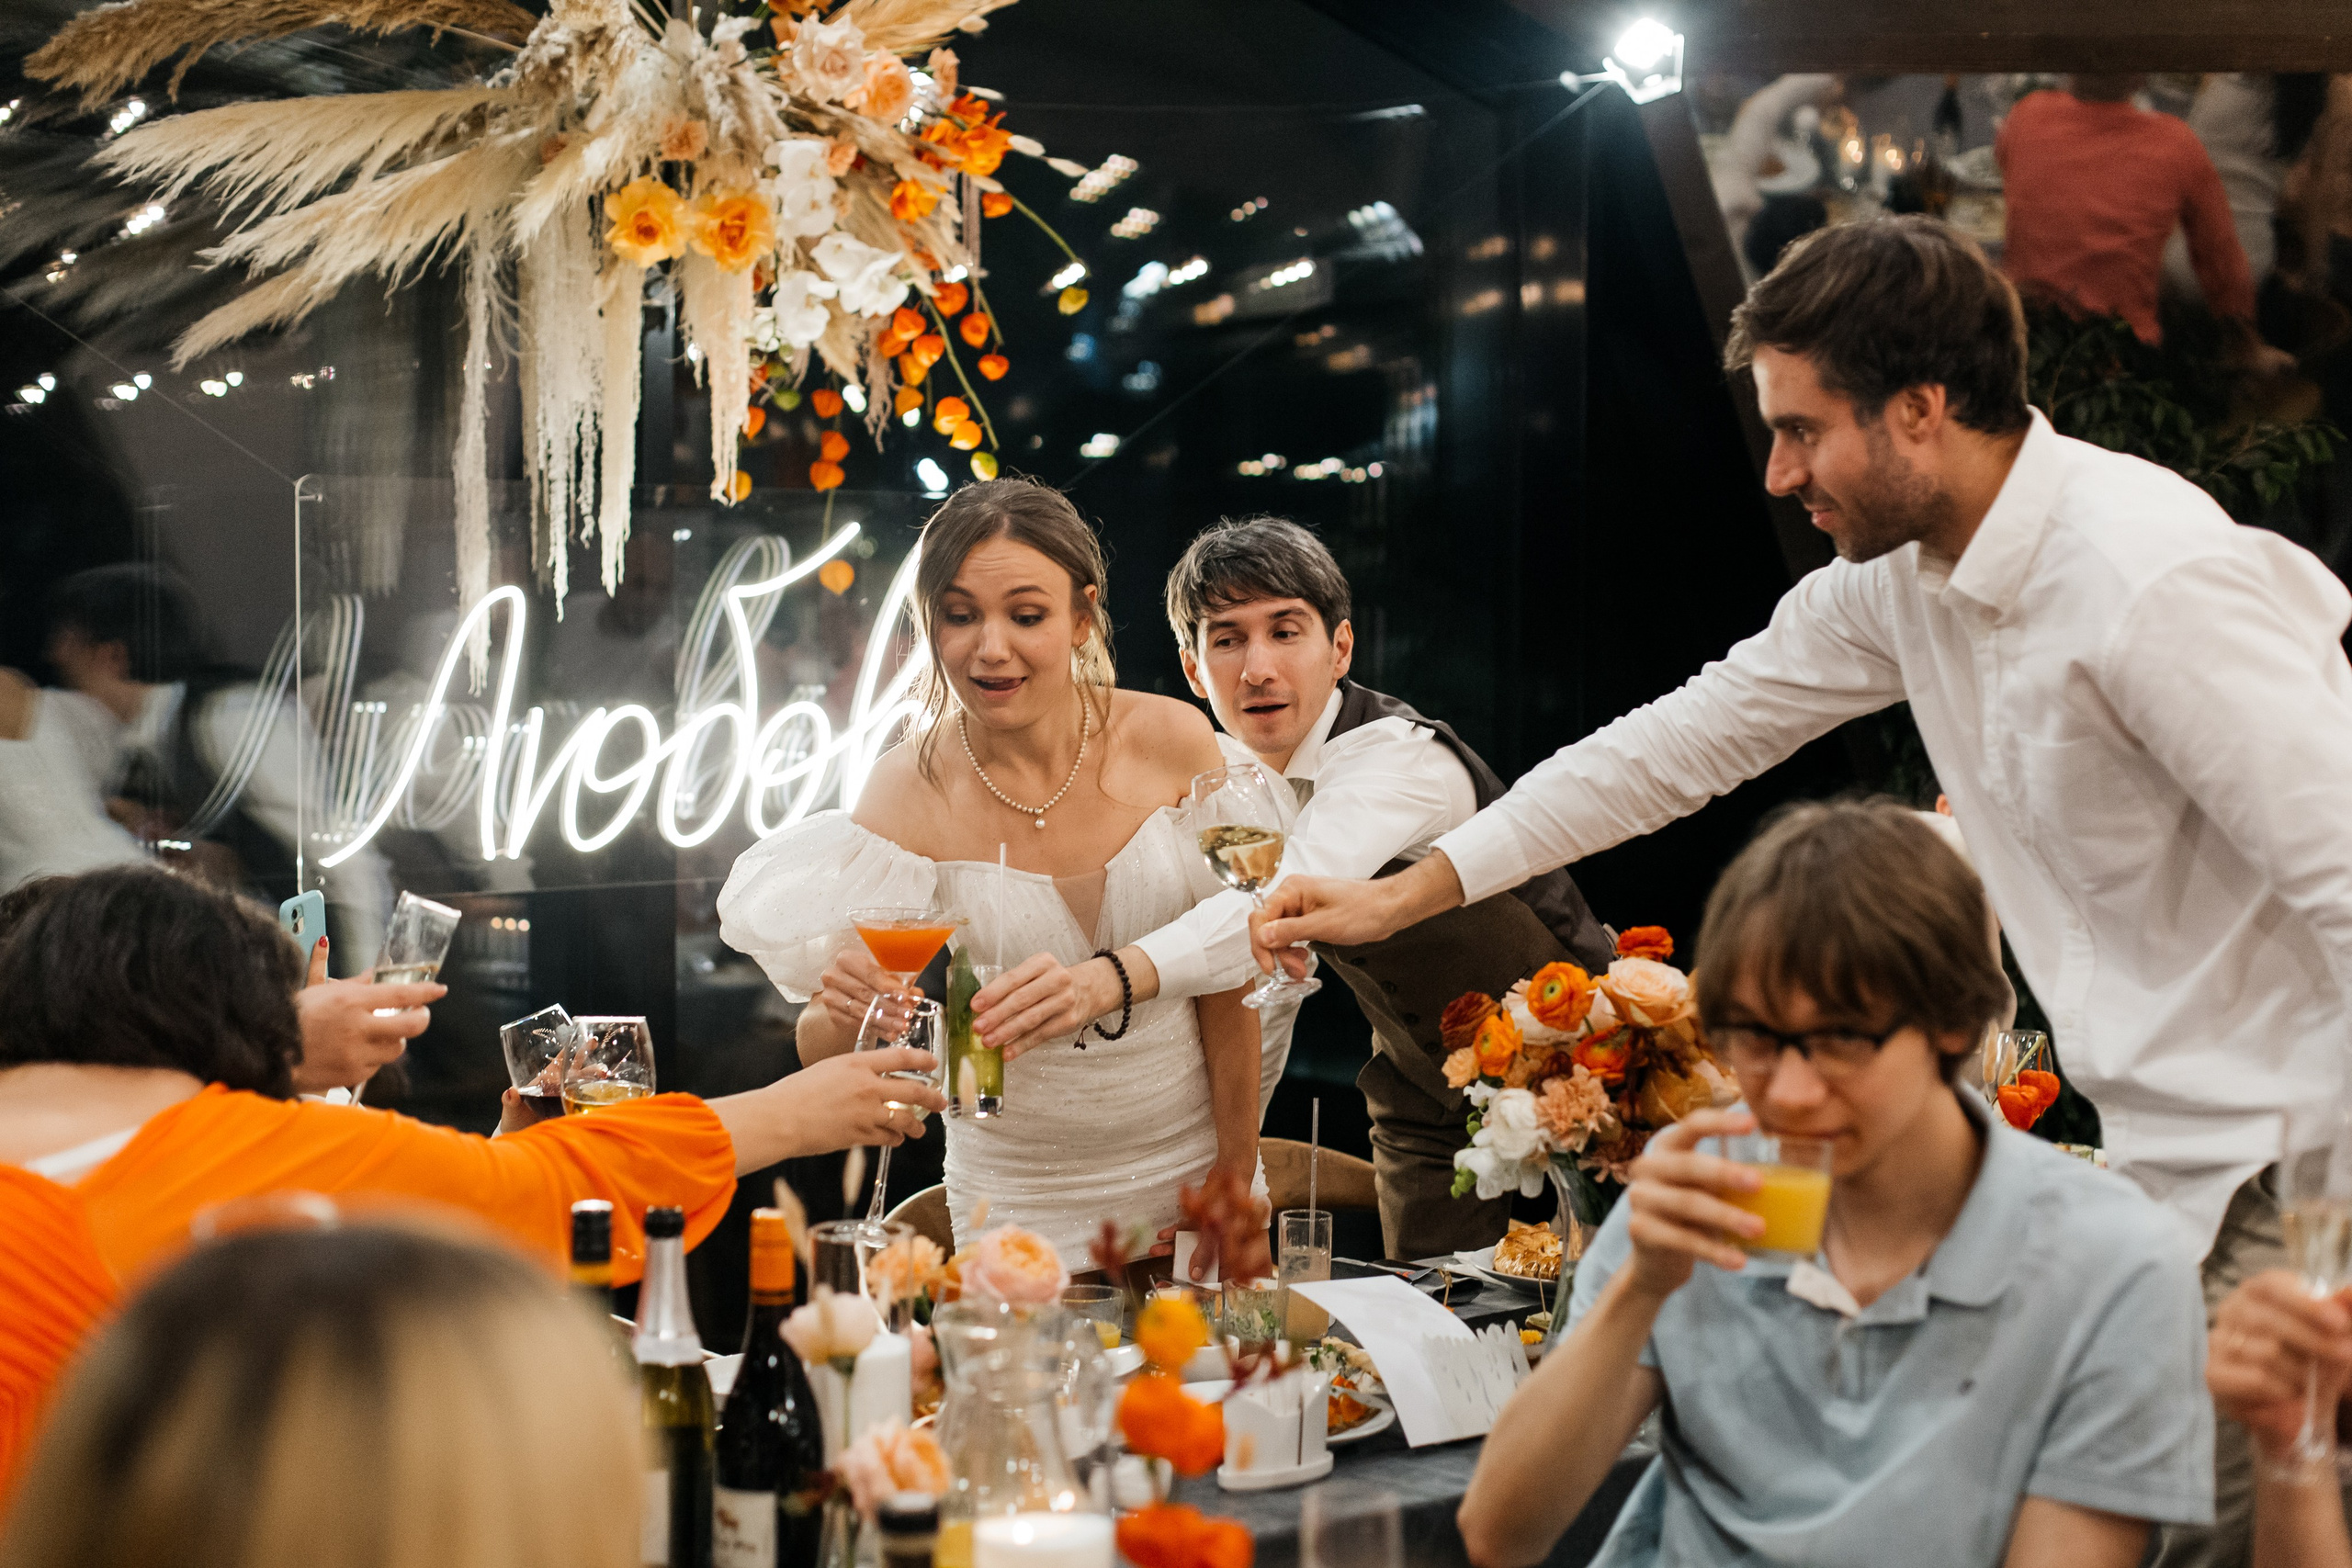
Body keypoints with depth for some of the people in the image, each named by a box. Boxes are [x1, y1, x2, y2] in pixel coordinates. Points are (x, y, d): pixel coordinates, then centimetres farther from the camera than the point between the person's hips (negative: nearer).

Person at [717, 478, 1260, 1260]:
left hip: (1189, 1169, 1)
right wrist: (846, 1013, -36)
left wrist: (1238, 1174, -3)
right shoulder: (912, 787, -15)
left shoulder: (1173, 743, -12)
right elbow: (822, 1053, -13)